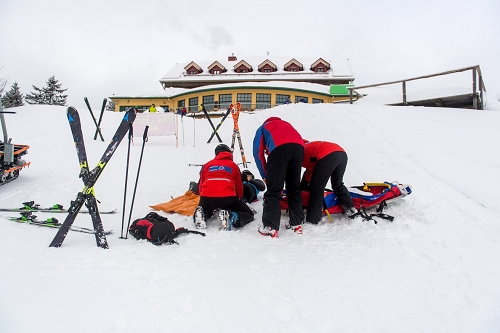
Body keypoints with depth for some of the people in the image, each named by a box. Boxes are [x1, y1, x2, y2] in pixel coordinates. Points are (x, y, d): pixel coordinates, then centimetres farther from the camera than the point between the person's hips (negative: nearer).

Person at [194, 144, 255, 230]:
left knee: (204, 210, 36)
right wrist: (238, 198, 40)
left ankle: (202, 214, -2)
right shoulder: (233, 165, 18)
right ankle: (229, 216, -17)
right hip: (228, 198, -3)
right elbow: (239, 186, 20)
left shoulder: (206, 165, 23)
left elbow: (200, 185, 25)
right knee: (248, 214, 14)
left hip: (206, 198, 3)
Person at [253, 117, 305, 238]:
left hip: (279, 147, -4)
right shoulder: (286, 124, 43)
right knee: (294, 188, 15)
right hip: (299, 146, 4)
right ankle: (297, 224, 18)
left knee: (273, 190, -1)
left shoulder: (263, 127, 33)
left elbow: (258, 151, 16)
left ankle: (270, 227, -5)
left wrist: (265, 176, 19)